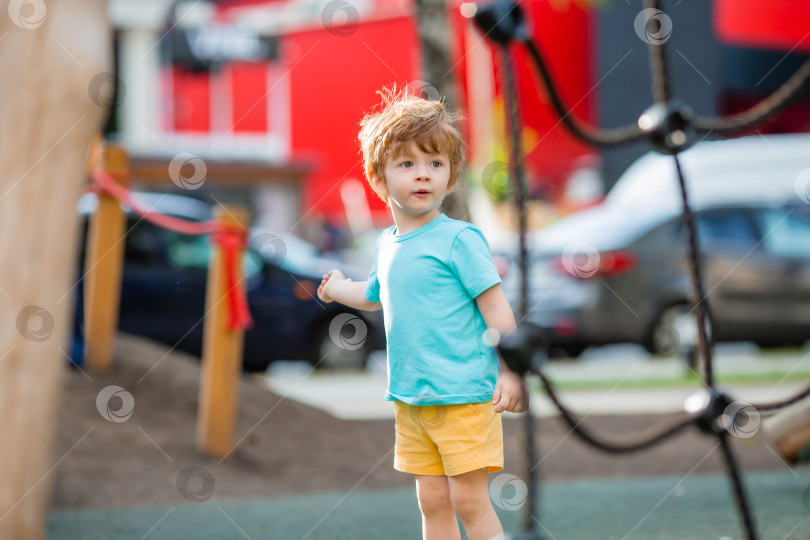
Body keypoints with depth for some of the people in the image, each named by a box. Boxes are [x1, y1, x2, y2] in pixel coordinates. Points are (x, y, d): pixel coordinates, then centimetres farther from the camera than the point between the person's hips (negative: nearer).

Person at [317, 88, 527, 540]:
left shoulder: (459, 239, -9)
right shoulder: (388, 245, 12)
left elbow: (496, 306, -11)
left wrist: (509, 371, -17)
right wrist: (338, 288, 50)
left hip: (463, 395, -7)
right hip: (410, 398, 7)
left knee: (470, 500, -7)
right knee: (432, 501, 8)